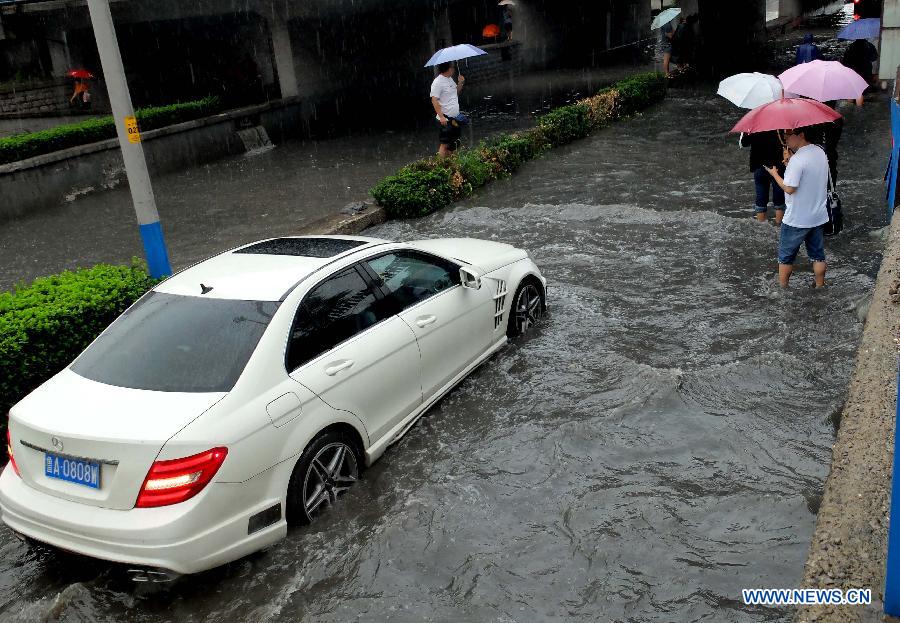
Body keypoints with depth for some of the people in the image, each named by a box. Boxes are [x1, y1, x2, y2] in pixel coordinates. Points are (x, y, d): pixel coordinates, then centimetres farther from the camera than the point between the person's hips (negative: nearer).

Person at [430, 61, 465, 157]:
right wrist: (441, 117, -24)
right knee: (445, 144, -6)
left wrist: (460, 83, 6)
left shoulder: (450, 79, 12)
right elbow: (434, 100, -19)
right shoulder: (438, 82, -14)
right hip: (445, 119, -9)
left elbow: (455, 93, 25)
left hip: (455, 118, 9)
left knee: (453, 143, 13)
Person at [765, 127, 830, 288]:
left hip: (796, 219, -7)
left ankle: (782, 287, 23)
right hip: (818, 216, 7)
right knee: (818, 254, 18)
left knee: (786, 256, 11)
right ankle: (820, 286, 29)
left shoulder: (797, 160, -25)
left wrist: (774, 174, -10)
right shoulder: (820, 152, 2)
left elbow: (789, 188, -23)